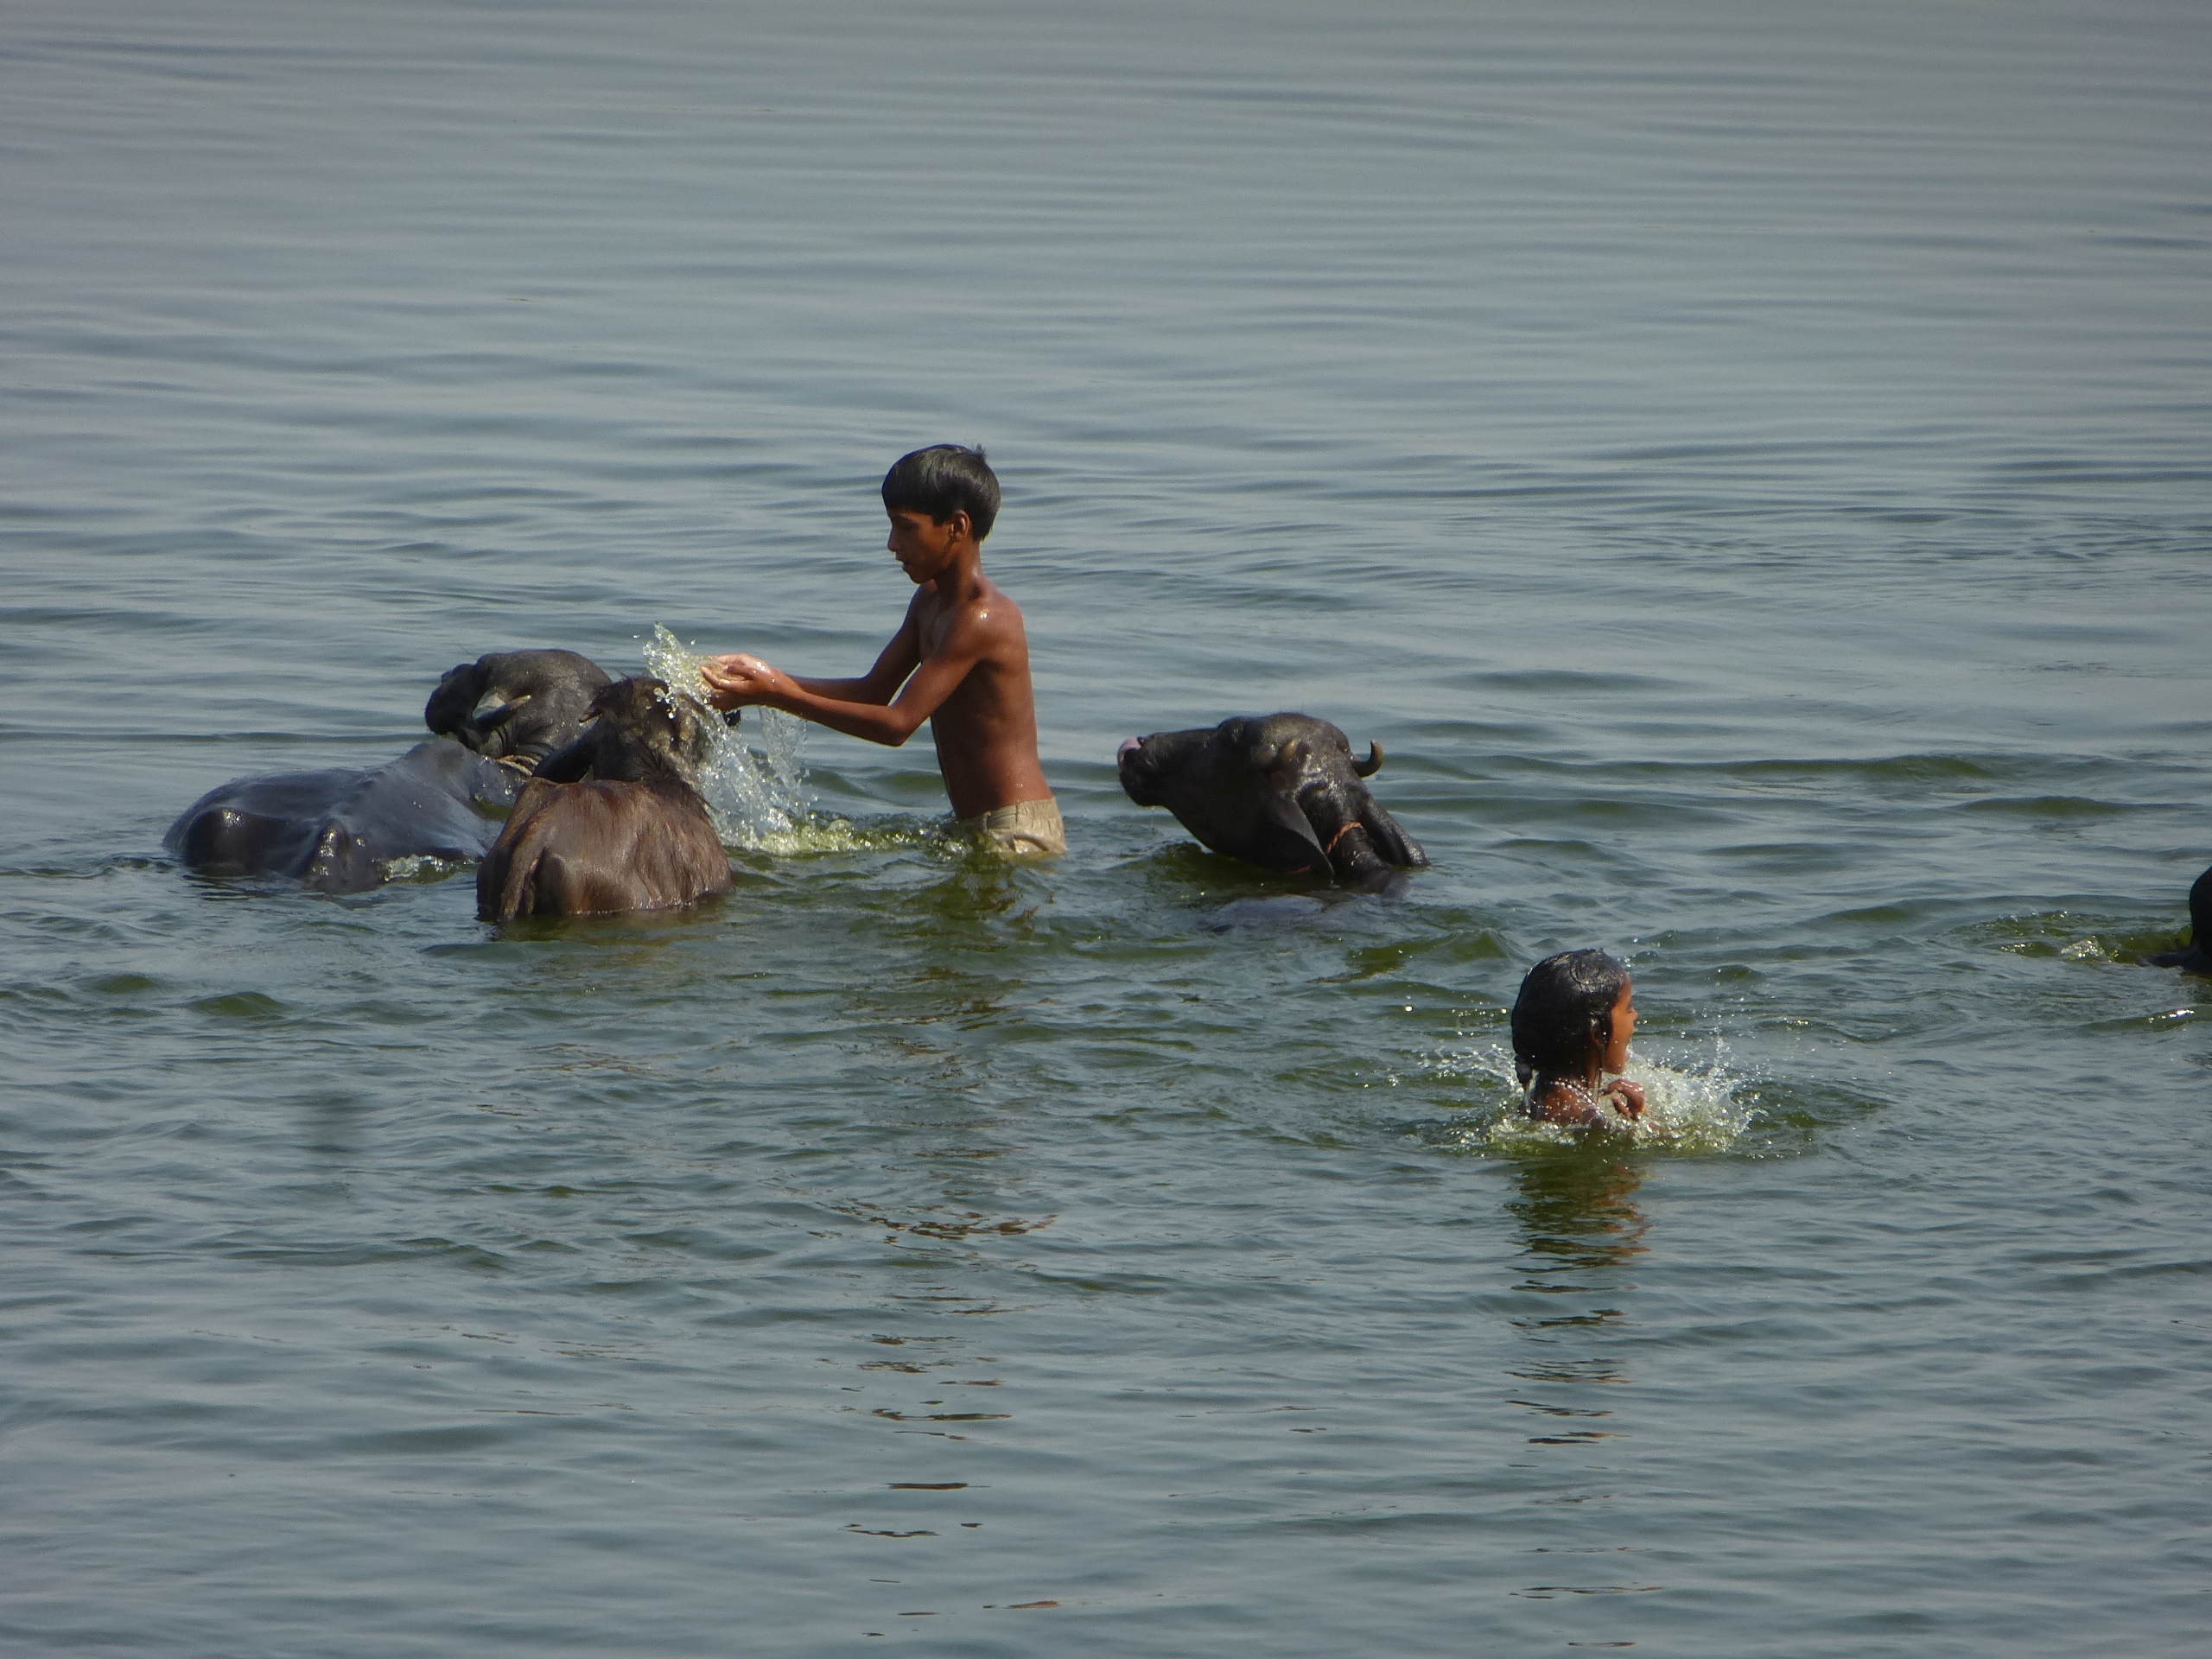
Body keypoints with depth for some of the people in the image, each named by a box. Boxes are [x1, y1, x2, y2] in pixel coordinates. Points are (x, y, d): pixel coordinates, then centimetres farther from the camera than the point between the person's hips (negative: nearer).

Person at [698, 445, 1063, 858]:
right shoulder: (930, 600, 14)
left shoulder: (982, 619, -19)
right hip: (976, 827, 10)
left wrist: (781, 696, -20)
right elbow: (873, 691, 17)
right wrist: (768, 678, 4)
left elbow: (897, 724, -21)